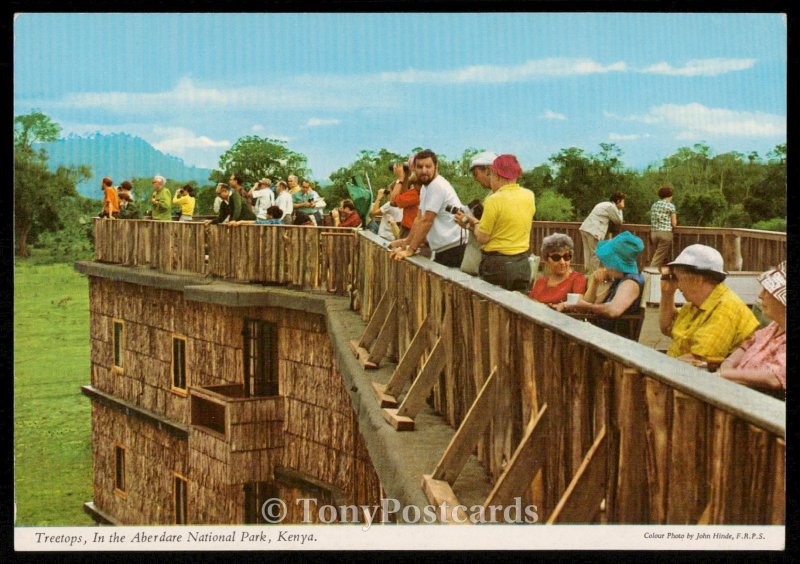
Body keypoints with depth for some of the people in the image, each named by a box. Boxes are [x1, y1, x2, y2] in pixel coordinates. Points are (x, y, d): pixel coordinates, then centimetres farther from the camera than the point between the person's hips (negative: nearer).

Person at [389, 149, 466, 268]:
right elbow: (419, 219, 21)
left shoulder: (437, 186, -15)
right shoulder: (425, 187, 15)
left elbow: (426, 221, -17)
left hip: (454, 250, -9)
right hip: (443, 250, 9)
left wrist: (410, 250, -15)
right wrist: (407, 241, 20)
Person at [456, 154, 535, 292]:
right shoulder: (529, 197, 3)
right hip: (523, 264, 6)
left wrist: (475, 223, 9)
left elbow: (482, 238, -12)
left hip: (497, 265, -6)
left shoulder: (494, 200, -14)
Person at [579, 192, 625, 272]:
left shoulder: (604, 204, 27)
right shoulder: (611, 207, -2)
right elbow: (618, 221, 5)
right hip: (593, 231, -9)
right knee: (596, 255, -4)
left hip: (585, 228, 9)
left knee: (588, 254, 10)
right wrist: (619, 209, 17)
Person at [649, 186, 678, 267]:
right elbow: (674, 224, -3)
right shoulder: (670, 206, -3)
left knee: (656, 256, 13)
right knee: (659, 259, -7)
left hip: (653, 233, 6)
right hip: (665, 233, -6)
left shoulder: (654, 205, 13)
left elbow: (652, 221, 13)